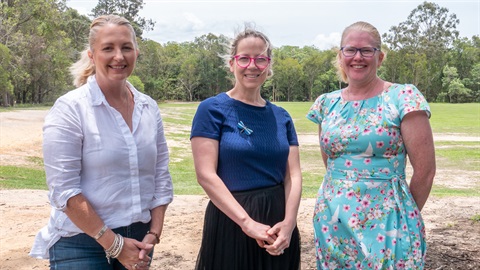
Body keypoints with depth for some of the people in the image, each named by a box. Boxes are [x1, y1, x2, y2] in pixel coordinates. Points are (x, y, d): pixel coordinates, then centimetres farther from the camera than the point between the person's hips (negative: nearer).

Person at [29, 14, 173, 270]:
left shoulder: (149, 108, 3)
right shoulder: (70, 108, -11)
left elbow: (161, 176, 6)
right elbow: (64, 189, -16)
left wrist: (153, 235, -2)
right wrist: (114, 244, -15)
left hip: (138, 239, 5)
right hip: (81, 243, -4)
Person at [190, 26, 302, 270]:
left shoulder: (281, 117, 7)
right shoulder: (213, 109, -6)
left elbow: (293, 174, 3)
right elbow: (205, 174, -14)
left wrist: (289, 222, -14)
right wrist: (247, 222, -20)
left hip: (277, 222, 4)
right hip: (231, 222, -4)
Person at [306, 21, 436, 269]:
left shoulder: (403, 98, -8)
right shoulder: (327, 103, 6)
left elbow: (425, 170, -6)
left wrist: (405, 216, 3)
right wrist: (343, 199, 14)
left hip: (384, 226, -4)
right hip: (332, 224, 4)